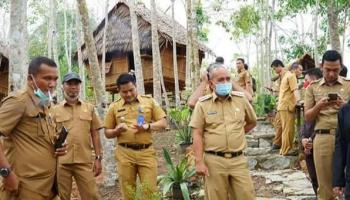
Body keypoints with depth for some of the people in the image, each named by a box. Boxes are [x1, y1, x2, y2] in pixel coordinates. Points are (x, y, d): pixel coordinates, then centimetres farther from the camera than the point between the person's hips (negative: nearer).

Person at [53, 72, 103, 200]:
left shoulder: (89, 108, 8)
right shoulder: (56, 110, 5)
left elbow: (95, 134, 8)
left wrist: (98, 158, 4)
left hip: (84, 161, 0)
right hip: (61, 161, 0)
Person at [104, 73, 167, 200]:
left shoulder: (149, 101, 5)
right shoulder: (114, 106, 7)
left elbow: (163, 123, 3)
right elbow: (107, 133, 11)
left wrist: (147, 126, -15)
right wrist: (117, 130, -11)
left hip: (146, 152, -1)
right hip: (125, 153, 1)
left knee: (150, 190, 1)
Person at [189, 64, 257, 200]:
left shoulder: (241, 99, 6)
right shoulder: (203, 104, -2)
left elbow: (252, 122, 22)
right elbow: (197, 134, -4)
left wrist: (237, 134, 11)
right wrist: (199, 162, -10)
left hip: (238, 160, 2)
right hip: (214, 161, -2)